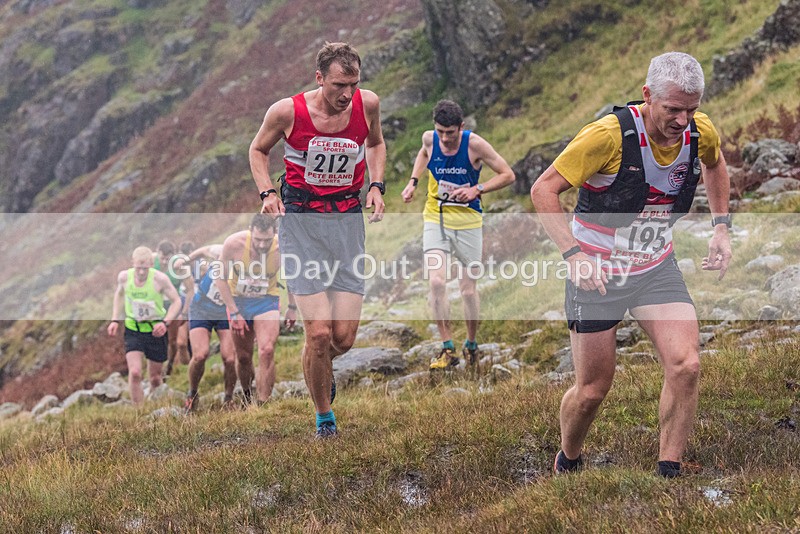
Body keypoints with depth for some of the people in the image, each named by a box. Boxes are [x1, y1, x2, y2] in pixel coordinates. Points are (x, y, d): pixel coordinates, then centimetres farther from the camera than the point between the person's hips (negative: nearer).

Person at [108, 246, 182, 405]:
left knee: (155, 377, 10)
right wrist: (115, 320, 4)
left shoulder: (159, 278, -19)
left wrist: (165, 322, -23)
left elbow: (176, 301, -9)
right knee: (134, 373, -17)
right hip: (133, 328, 1)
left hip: (155, 330, -1)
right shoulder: (124, 276, -11)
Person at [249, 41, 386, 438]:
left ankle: (321, 369, 35)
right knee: (319, 332, -11)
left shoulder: (367, 104, -5)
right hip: (300, 219, -3)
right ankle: (324, 417, 11)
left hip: (348, 219, 3)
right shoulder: (287, 111, -12)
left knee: (344, 337, -3)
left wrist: (376, 185, 3)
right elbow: (258, 149, 8)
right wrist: (267, 193, -8)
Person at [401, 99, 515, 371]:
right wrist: (413, 181, 8)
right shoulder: (429, 138, -6)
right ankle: (448, 350, -8)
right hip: (435, 219, 2)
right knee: (436, 282, -16)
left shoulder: (475, 144, -15)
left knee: (468, 289, 4)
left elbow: (508, 175, -7)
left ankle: (471, 344, 28)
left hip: (468, 222, -2)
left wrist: (476, 190, -20)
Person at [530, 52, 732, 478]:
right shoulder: (610, 134, -25)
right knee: (593, 389, 3)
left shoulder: (700, 131, -8)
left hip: (657, 268, 4)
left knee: (685, 366, -16)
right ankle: (566, 464, 33)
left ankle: (668, 475, -2)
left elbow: (715, 164, 18)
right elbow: (543, 190, -19)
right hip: (597, 272, -4)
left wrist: (721, 226, 8)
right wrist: (572, 252, -29)